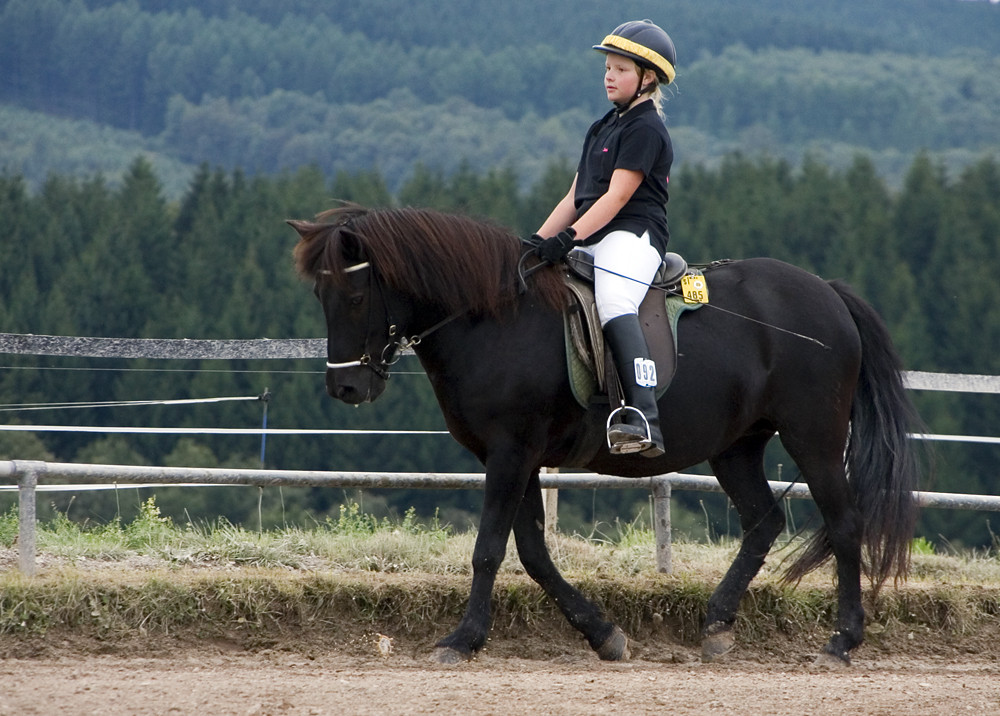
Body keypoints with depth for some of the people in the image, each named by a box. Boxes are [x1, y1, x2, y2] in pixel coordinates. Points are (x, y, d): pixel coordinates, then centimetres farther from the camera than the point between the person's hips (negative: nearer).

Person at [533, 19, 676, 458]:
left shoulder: (645, 130, -5)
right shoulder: (603, 128, 25)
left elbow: (617, 196, -16)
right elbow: (575, 197, 24)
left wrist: (569, 237, -25)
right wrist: (538, 241, 11)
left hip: (632, 234, -10)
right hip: (591, 239, 10)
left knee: (613, 305, -34)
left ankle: (644, 417, -51)